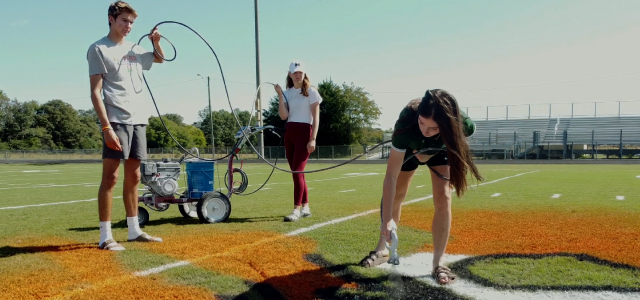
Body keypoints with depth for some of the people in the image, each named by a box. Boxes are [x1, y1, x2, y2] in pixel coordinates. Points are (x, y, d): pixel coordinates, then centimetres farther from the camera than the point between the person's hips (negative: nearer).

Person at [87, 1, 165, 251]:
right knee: (110, 176, -8)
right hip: (116, 121, -7)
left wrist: (156, 41, 13)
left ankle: (134, 230, 18)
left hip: (139, 120, 7)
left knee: (134, 177, 10)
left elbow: (160, 58, 36)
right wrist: (106, 127, -20)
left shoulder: (134, 49, 16)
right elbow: (95, 93, -10)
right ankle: (105, 236, -3)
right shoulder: (99, 49, -3)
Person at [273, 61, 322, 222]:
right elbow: (283, 116, -2)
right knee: (297, 172, 9)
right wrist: (280, 95, -8)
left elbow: (316, 117, -7)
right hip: (289, 133, 6)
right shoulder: (287, 92, 11)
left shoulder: (311, 91, -3)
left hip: (304, 132, -6)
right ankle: (305, 207, 19)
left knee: (297, 172, -13)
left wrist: (313, 139, -15)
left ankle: (296, 210, -13)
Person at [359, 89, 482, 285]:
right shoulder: (406, 122, -46)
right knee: (395, 196, 6)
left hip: (440, 151, 1)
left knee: (443, 200, -14)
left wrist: (429, 155, -20)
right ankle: (382, 249, 26)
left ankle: (437, 263, -3)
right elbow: (391, 176, -41)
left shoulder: (462, 124, -41)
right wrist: (387, 218, -43)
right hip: (409, 149, 0)